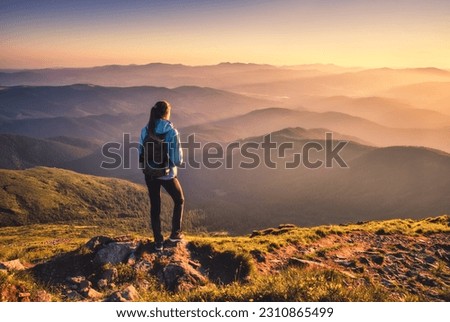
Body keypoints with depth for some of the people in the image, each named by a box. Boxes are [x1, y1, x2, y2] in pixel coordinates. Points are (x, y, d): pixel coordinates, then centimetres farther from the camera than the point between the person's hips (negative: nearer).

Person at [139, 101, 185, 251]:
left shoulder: (145, 130, -4)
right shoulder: (172, 132, -18)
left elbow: (141, 154, 1)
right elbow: (178, 159, -15)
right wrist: (178, 161, 7)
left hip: (150, 174, 4)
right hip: (167, 174, -4)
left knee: (155, 207, 16)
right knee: (179, 200, 22)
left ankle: (158, 242, 24)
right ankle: (175, 234, 27)